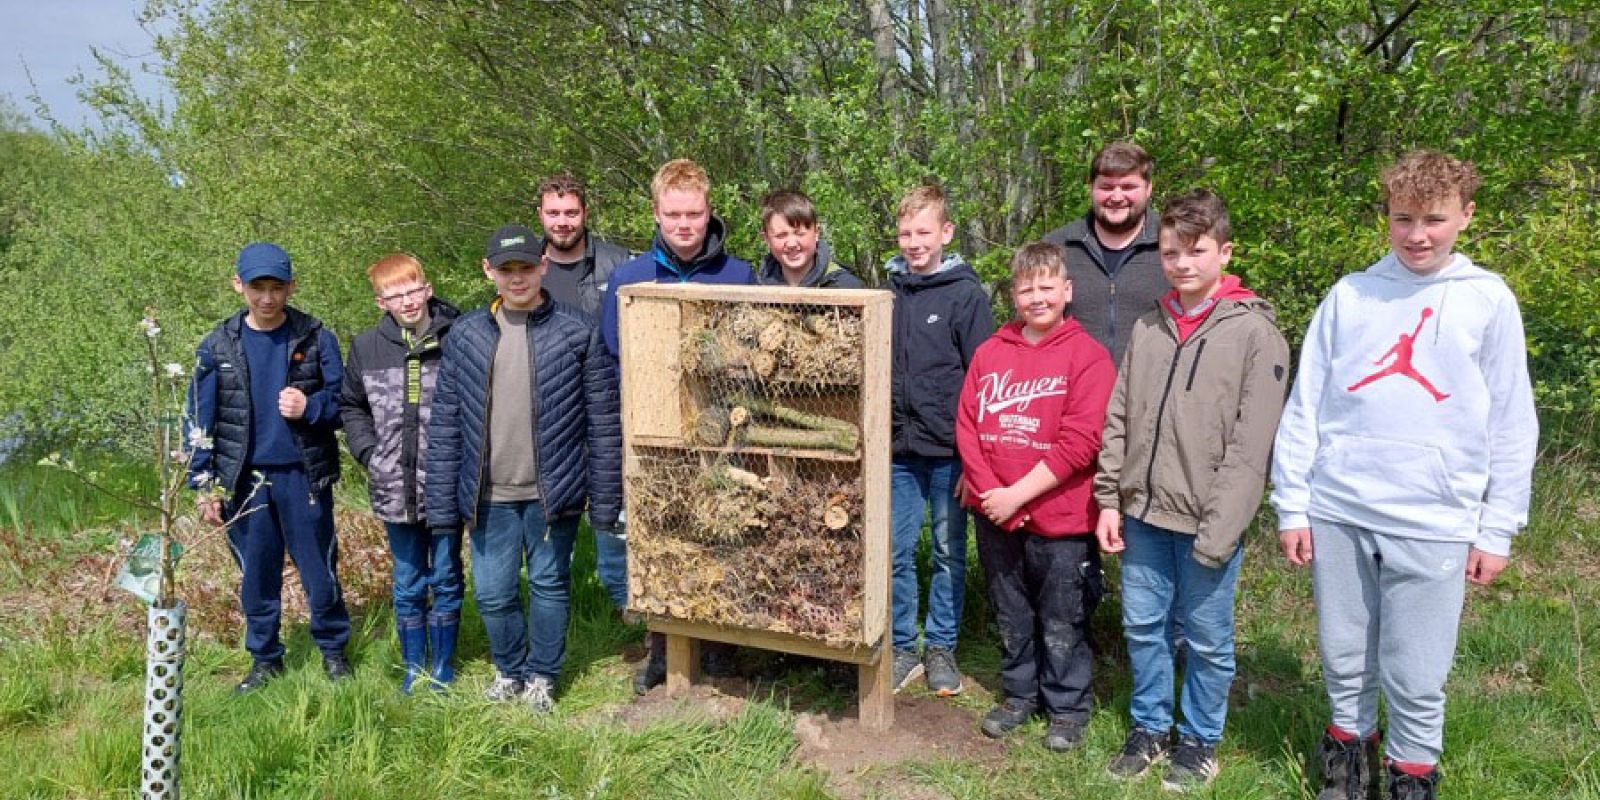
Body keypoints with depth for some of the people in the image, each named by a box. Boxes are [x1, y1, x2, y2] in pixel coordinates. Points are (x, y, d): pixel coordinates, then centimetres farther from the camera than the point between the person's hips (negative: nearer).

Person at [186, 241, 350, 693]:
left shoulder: (317, 340, -3)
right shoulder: (217, 346, 1)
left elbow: (344, 402, 0)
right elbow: (200, 421, 3)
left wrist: (309, 407, -20)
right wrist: (203, 485, -1)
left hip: (304, 477, -1)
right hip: (243, 481, 2)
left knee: (320, 570, 5)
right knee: (256, 575, 12)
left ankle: (333, 650, 25)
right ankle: (264, 660, 28)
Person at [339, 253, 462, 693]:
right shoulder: (366, 347, 2)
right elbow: (350, 406, 14)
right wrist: (369, 454, 2)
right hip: (395, 488, 2)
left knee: (446, 579, 12)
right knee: (408, 585, 14)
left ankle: (443, 667, 28)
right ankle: (414, 668, 29)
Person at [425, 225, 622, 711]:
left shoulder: (577, 333, -4)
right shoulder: (465, 335, 2)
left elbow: (604, 420, -3)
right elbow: (445, 425, 4)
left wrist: (604, 499, -5)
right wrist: (443, 505, 1)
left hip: (552, 491, -2)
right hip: (489, 495, 2)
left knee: (550, 585, 11)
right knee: (492, 592, 10)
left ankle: (542, 675, 32)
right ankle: (508, 670, 35)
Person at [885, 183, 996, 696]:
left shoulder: (966, 294, -5)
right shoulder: (889, 293, 8)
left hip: (948, 451, -3)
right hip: (898, 449, 4)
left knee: (949, 553, 9)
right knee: (895, 553, 7)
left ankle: (941, 648, 23)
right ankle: (902, 648, 21)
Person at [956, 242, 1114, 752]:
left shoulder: (1088, 356, -9)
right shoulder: (990, 352, 5)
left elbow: (1080, 442, -16)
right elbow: (967, 424, 2)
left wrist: (1017, 494, -17)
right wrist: (988, 491, -10)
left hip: (1060, 520, -4)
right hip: (995, 516, 4)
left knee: (1061, 625, 10)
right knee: (1010, 616, 19)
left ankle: (1068, 708, 29)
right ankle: (1019, 694, 37)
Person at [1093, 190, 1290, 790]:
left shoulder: (1255, 332, -8)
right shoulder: (1149, 327, 7)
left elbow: (1250, 444, -13)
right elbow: (1118, 421, 9)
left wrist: (1218, 531, -16)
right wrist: (1109, 500, 4)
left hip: (1207, 522, -4)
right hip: (1143, 514, 5)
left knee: (1207, 638, 10)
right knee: (1142, 626, 15)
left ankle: (1200, 740, 29)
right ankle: (1149, 727, 33)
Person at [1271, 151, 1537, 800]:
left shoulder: (1490, 302, 2)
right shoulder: (1348, 296, 5)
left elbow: (1511, 427, 4)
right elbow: (1304, 406, 5)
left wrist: (1497, 530, 1)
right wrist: (1292, 505, 3)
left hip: (1434, 523, -1)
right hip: (1338, 512, 2)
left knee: (1416, 679, 4)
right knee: (1343, 661, 13)